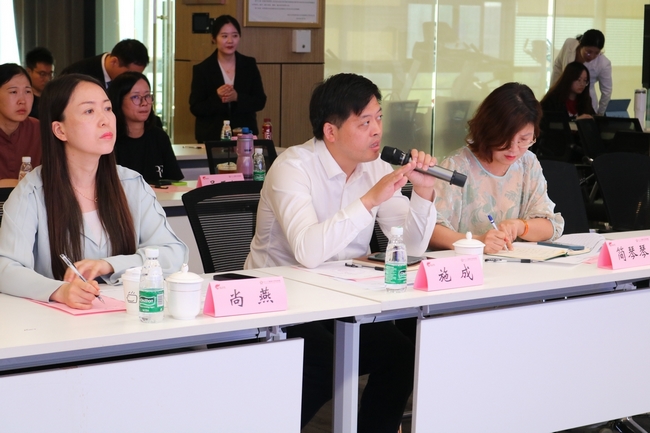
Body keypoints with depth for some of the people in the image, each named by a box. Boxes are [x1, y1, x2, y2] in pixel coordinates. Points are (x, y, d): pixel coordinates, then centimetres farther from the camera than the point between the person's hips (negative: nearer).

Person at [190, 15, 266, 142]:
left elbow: (260, 101, 0)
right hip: (212, 136, -2)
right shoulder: (202, 69, -3)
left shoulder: (249, 65, 4)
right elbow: (195, 108, -6)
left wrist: (237, 98, -18)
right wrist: (216, 98, -23)